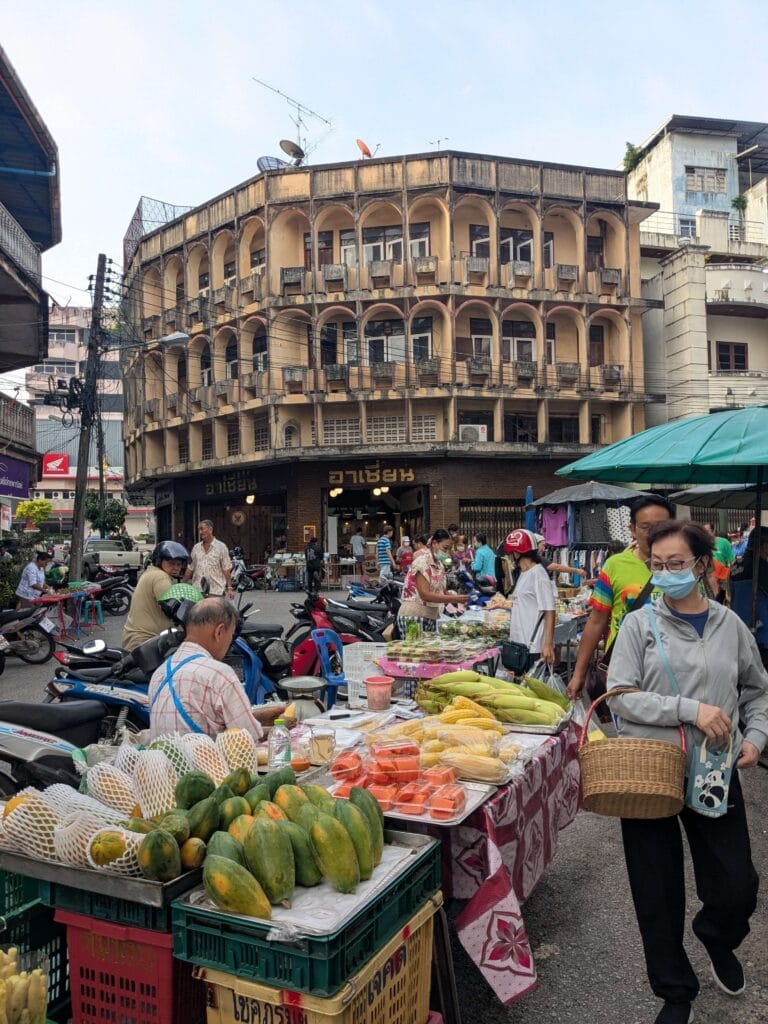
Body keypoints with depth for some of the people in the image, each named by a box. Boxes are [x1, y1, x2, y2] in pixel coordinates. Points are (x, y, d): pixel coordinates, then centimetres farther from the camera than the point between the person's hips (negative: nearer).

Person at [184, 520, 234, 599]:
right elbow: (190, 568, 15)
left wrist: (229, 588, -8)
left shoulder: (221, 547, 0)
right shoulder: (196, 547, 12)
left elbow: (226, 570, -3)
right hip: (197, 591, 4)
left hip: (216, 591, -4)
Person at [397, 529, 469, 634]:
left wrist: (458, 598, -6)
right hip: (414, 617, -8)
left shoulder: (438, 564, 13)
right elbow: (425, 595, -20)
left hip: (431, 617, 8)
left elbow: (440, 592, 13)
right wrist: (454, 599, -22)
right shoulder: (422, 561, -12)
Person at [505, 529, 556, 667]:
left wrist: (548, 644, -21)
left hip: (534, 648, -8)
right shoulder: (524, 574, 12)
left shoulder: (538, 574, -13)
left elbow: (549, 611, -17)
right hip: (520, 645, 9)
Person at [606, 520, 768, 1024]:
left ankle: (717, 938, 44)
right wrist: (691, 710, -20)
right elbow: (621, 696, -13)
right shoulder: (640, 624, -6)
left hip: (716, 773, 2)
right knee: (659, 893, 8)